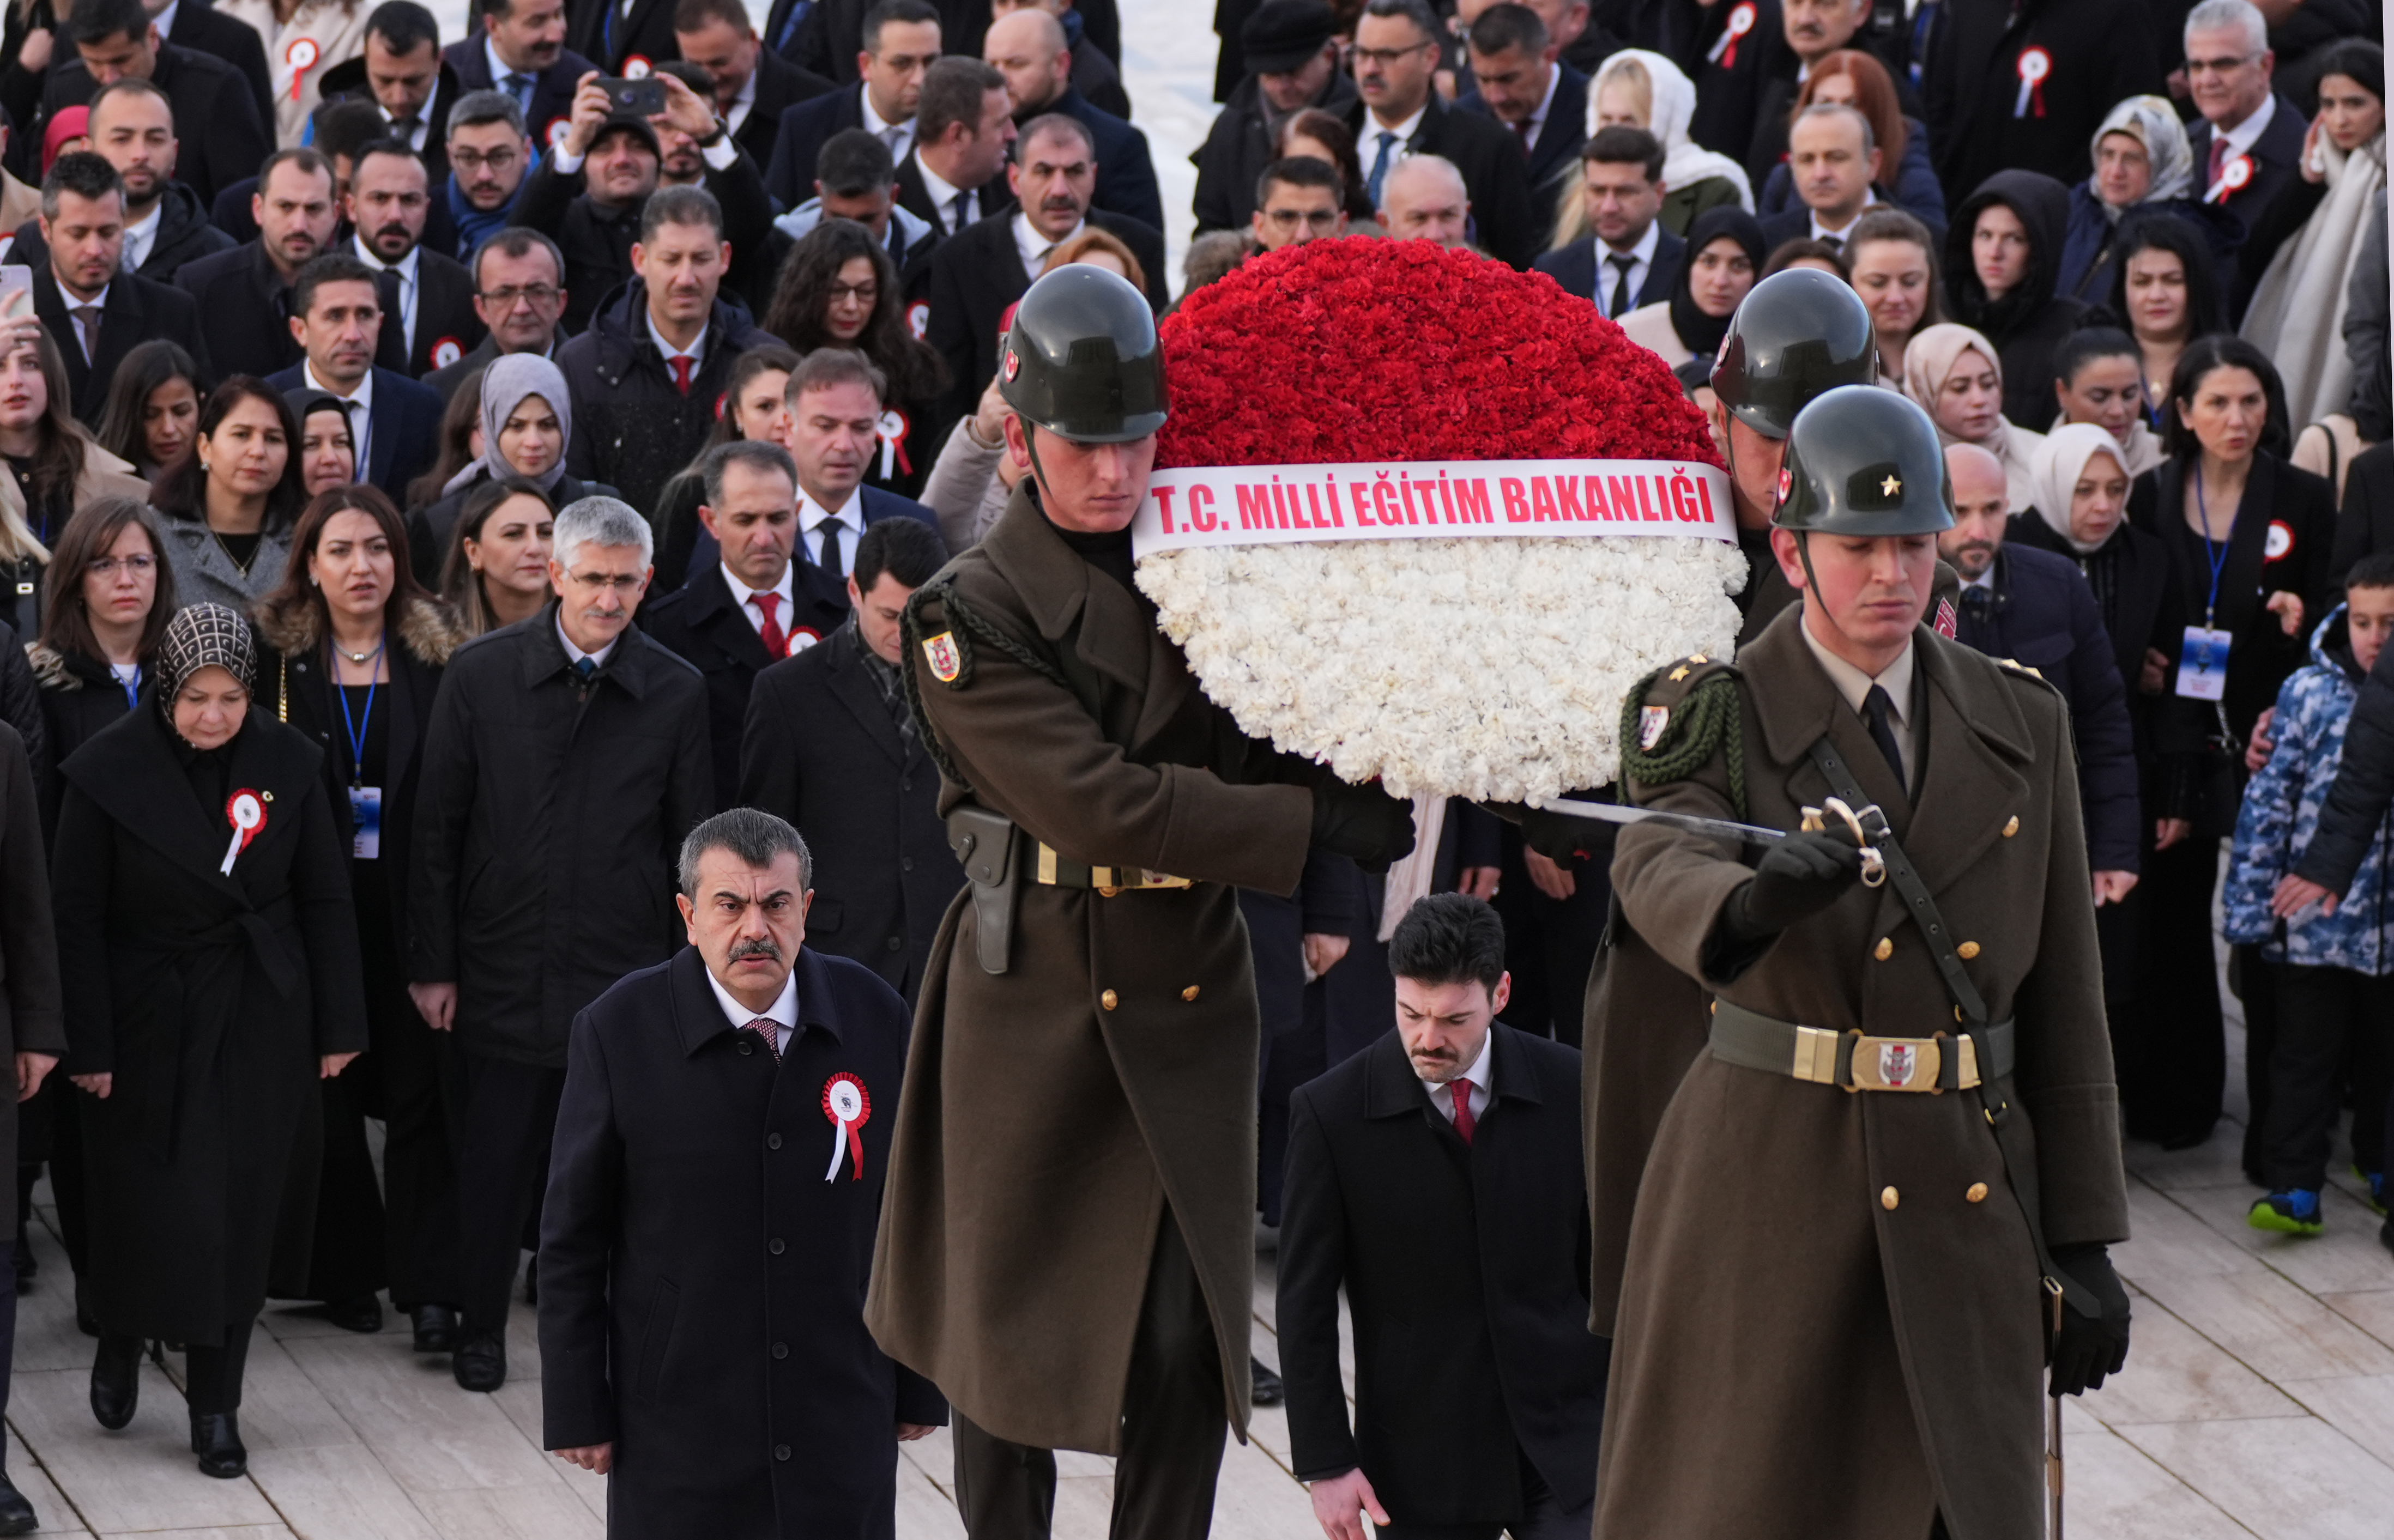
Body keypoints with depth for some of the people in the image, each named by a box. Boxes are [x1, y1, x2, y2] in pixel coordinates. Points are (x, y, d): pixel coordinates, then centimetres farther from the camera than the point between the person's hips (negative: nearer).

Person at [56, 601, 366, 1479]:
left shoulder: (286, 763, -2)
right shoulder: (109, 771, -10)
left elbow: (324, 902, 5)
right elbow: (78, 918, -7)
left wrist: (338, 1026, 4)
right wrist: (86, 1046, -8)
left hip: (261, 1021, 2)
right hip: (149, 1019, -2)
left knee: (241, 1212, 3)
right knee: (153, 1204, -1)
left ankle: (215, 1405, 14)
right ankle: (122, 1338, 30)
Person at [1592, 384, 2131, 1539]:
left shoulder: (2019, 722, 8)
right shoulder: (1716, 718, -4)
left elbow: (2063, 995, 10)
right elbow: (1660, 872, -26)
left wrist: (2083, 1241, 6)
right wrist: (1754, 899, -51)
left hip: (1969, 1202, 3)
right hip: (1768, 1191, -3)